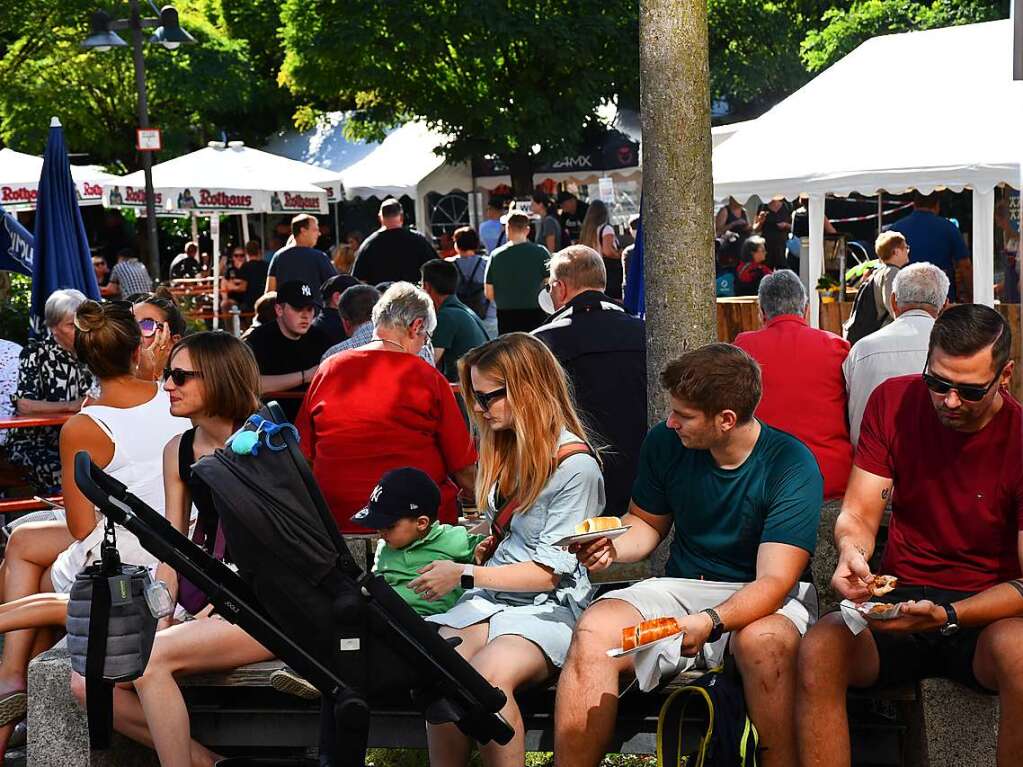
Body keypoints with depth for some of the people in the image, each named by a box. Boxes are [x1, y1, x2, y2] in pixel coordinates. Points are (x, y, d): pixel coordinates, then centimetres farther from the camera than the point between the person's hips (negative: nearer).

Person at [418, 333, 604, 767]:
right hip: (490, 598, 6)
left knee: (488, 674, -36)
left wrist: (465, 575, -10)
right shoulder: (505, 447, 15)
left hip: (549, 607, -6)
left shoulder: (575, 466, -9)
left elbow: (551, 572, -10)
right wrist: (485, 548, 7)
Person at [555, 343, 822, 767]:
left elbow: (773, 582, -21)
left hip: (758, 602, -4)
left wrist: (710, 622, -40)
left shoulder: (791, 465, -15)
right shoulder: (666, 443, 0)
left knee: (763, 641, -40)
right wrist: (610, 547, -8)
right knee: (594, 629, -25)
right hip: (681, 587, 4)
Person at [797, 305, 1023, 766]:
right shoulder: (894, 402, 0)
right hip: (901, 595, 2)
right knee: (819, 649, -29)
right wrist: (851, 550, -25)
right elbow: (858, 513, 1)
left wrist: (947, 617, -29)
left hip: (985, 609, -2)